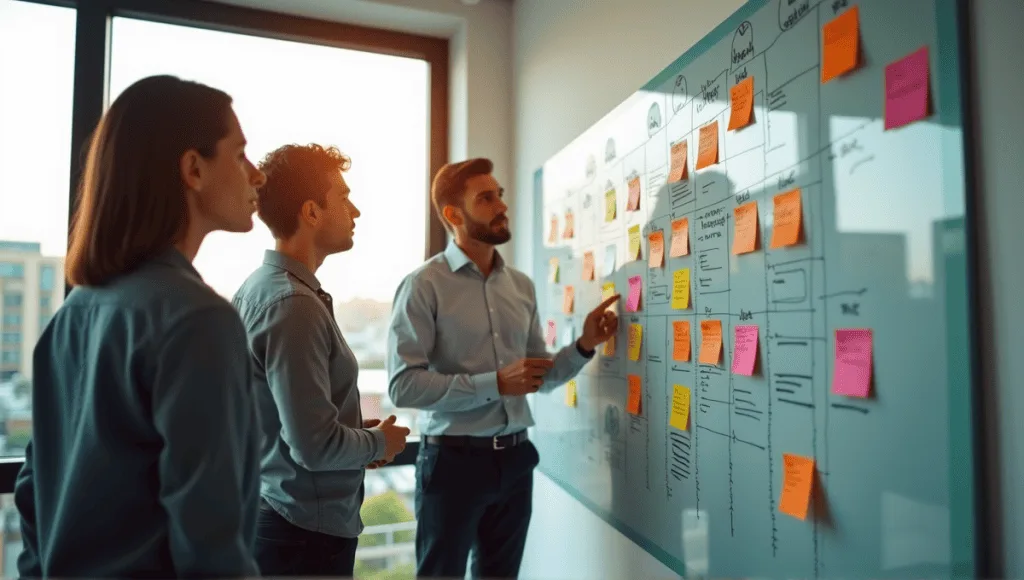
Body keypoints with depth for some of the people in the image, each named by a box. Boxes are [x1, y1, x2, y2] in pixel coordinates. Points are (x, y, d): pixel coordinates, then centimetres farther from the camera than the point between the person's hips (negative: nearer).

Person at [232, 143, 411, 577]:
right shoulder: (293, 304, -25)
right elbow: (315, 445, -27)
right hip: (306, 530, -9)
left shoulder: (259, 287, 4)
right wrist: (378, 442, -9)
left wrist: (359, 431, 6)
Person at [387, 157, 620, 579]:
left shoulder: (521, 285, 7)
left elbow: (541, 378, 12)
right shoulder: (425, 285, -11)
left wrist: (584, 346, -5)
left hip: (514, 459, 6)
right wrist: (495, 383, -23)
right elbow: (403, 385, -19)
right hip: (453, 460, -5)